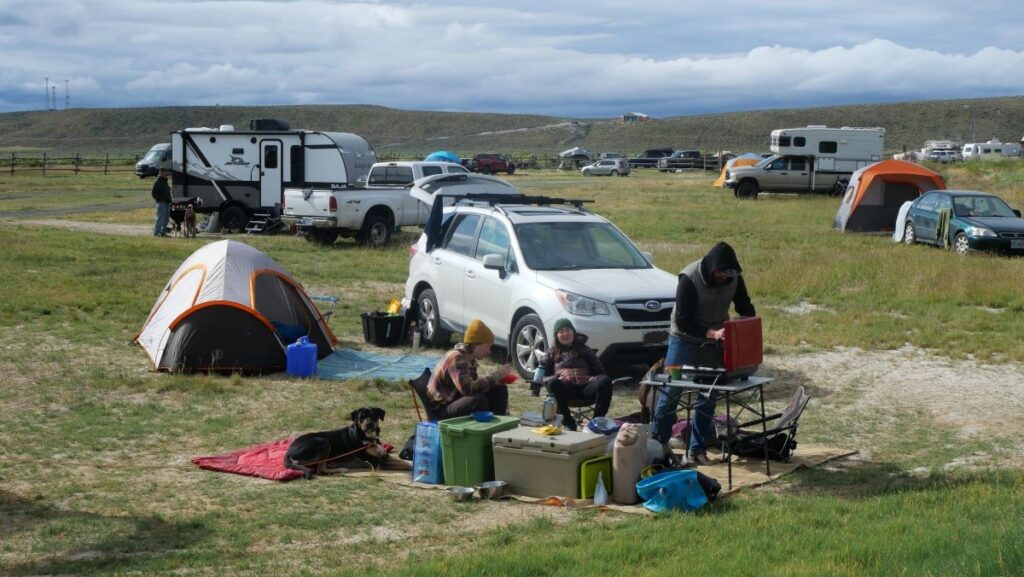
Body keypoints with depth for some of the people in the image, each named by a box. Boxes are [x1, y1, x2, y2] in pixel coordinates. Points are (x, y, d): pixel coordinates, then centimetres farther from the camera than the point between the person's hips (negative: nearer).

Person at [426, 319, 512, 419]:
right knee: (479, 400, -34)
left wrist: (498, 377, -3)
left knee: (499, 389, 3)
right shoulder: (456, 358, -23)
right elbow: (468, 389, -34)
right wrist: (496, 375, -26)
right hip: (442, 410, -9)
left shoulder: (470, 358, 5)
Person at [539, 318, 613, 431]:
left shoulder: (584, 350, 23)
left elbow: (600, 372, 17)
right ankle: (568, 422, -29)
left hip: (586, 386, 1)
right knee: (553, 383, -37)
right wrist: (557, 378, -12)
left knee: (605, 381, -32)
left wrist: (594, 379, -8)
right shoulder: (552, 353, 22)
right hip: (565, 388, -1)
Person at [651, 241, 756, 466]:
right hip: (685, 338, -4)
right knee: (671, 390, -2)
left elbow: (746, 310, 1)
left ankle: (698, 449, 11)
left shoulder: (733, 278, -11)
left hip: (716, 338, 4)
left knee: (709, 395, 3)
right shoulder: (689, 278, -26)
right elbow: (682, 321, -27)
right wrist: (711, 333, -40)